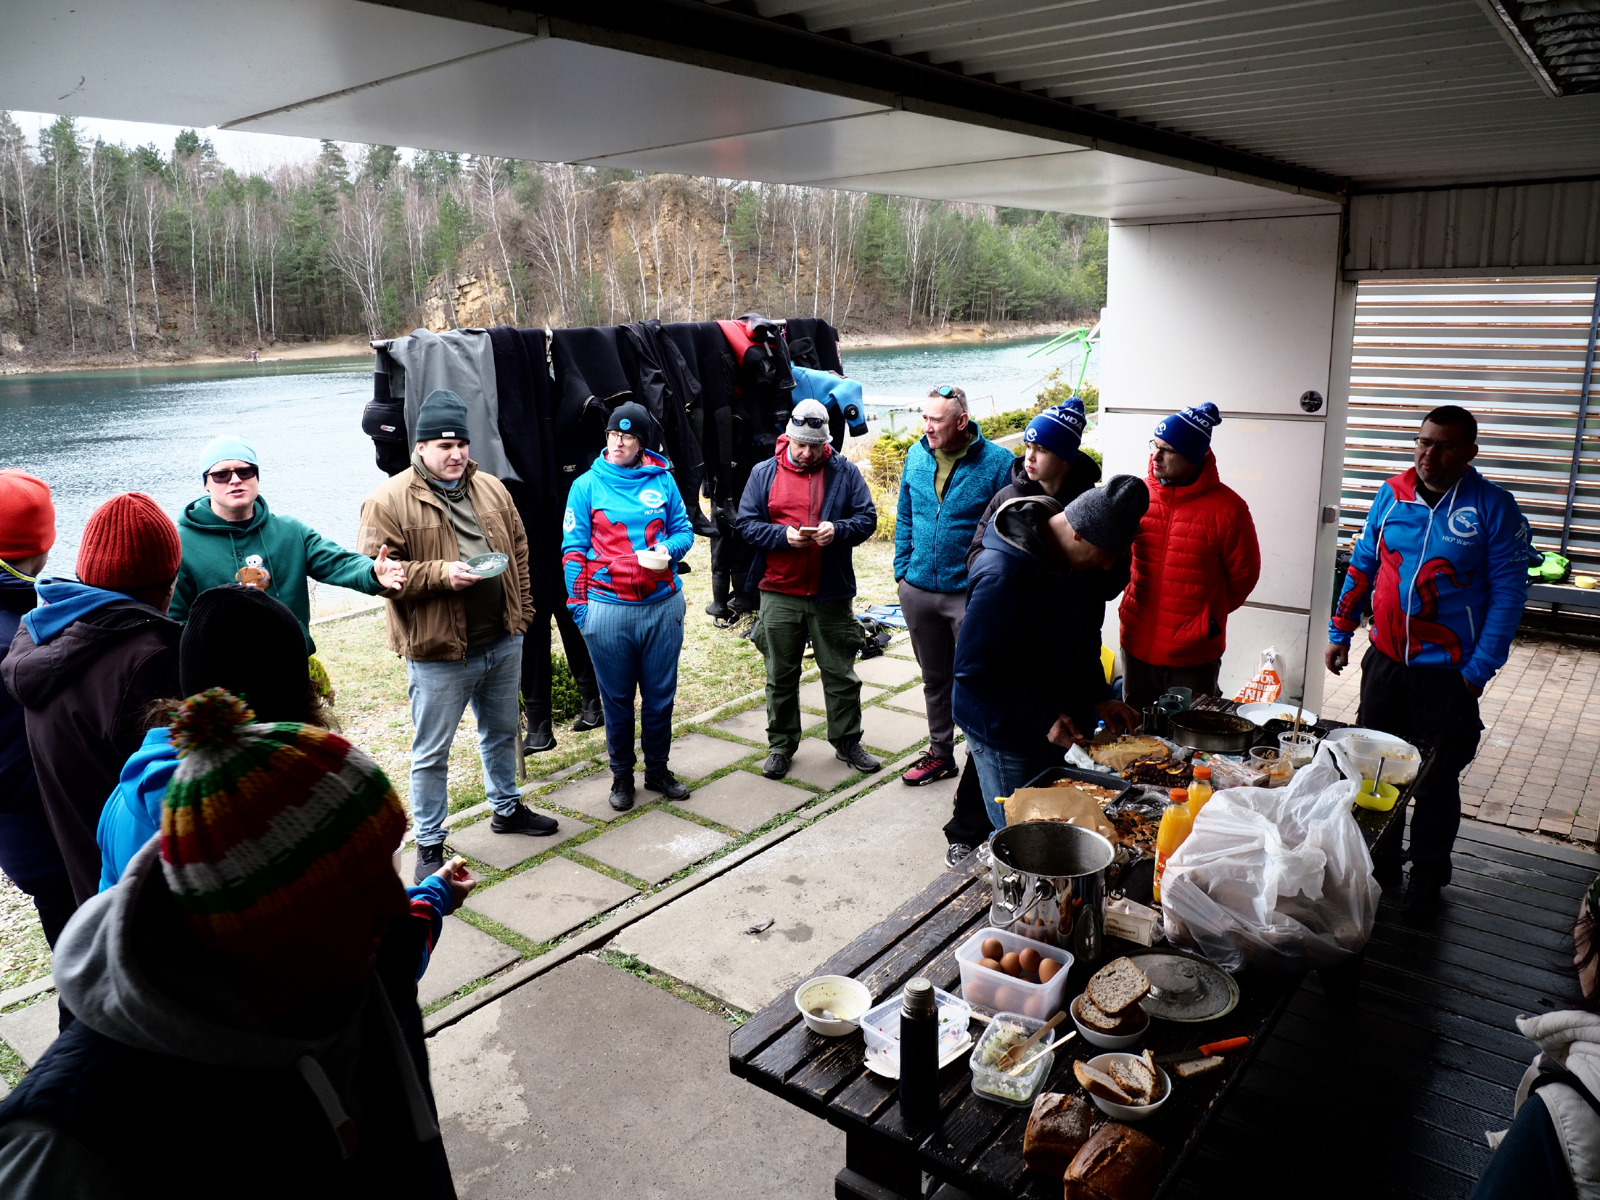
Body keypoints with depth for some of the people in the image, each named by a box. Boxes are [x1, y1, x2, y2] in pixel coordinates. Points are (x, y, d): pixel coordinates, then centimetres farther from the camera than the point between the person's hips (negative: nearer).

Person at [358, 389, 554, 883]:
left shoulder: (491, 489, 6)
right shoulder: (389, 501, -13)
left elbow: (519, 550, 14)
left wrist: (521, 612, 10)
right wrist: (441, 574, -25)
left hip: (502, 643, 6)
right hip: (438, 654, -5)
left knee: (502, 732, 23)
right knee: (432, 752, 7)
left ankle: (507, 808, 44)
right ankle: (430, 844, 22)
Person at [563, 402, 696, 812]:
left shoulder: (662, 480, 5)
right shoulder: (587, 485, 0)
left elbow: (684, 529, 11)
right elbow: (573, 549, 1)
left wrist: (669, 549, -12)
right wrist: (578, 604, -3)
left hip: (663, 604, 2)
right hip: (608, 607, -2)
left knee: (660, 695, 12)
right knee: (617, 698, 10)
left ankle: (658, 770, 30)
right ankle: (621, 775, 26)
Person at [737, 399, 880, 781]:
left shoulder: (844, 472, 2)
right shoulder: (764, 473, 2)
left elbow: (867, 519, 1)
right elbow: (746, 524, 0)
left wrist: (838, 530, -19)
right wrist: (783, 535, -17)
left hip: (831, 594, 0)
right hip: (778, 594, 0)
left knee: (841, 673, 10)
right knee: (781, 676, 11)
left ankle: (847, 742, 26)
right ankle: (781, 746, 25)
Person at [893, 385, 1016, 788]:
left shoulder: (997, 463, -12)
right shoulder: (916, 456, 3)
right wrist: (902, 569, 9)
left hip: (970, 593, -5)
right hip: (918, 589, 5)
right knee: (934, 679, 19)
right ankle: (940, 753, 36)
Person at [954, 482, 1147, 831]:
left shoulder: (1068, 561, -1)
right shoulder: (1003, 575, -29)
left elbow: (1084, 635, 14)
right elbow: (972, 669, -27)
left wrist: (1098, 697, 1)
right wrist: (1043, 719, -24)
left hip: (1053, 724, 8)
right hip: (1004, 734, -8)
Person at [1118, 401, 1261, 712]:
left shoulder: (1226, 507, -11)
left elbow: (1244, 573, 0)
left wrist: (1210, 617, 1)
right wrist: (1133, 603, 5)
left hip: (1194, 653, -3)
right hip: (1138, 643, 4)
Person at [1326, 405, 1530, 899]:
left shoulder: (1494, 508, -8)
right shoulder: (1392, 494, 2)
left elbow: (1509, 592, -8)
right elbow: (1362, 565, 12)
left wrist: (1479, 669, -12)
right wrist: (1340, 632, 9)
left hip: (1447, 673, -3)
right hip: (1384, 660, 4)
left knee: (1436, 784, 8)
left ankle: (1427, 878, 26)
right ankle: (1379, 866, 30)